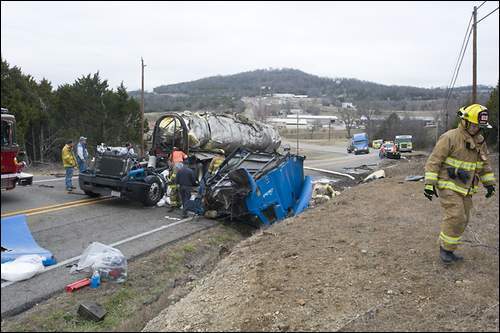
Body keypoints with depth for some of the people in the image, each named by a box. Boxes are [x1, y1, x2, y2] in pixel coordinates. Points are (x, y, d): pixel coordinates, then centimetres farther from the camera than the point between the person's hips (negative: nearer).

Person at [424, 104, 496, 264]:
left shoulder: (480, 141, 9)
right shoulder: (450, 138, -14)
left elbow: (484, 164, 22)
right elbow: (434, 161, -15)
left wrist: (489, 183, 20)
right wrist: (429, 183, -18)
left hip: (465, 189, 8)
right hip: (449, 186, -7)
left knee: (462, 221, 9)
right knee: (455, 217, -15)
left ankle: (448, 250, 20)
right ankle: (445, 248, 2)